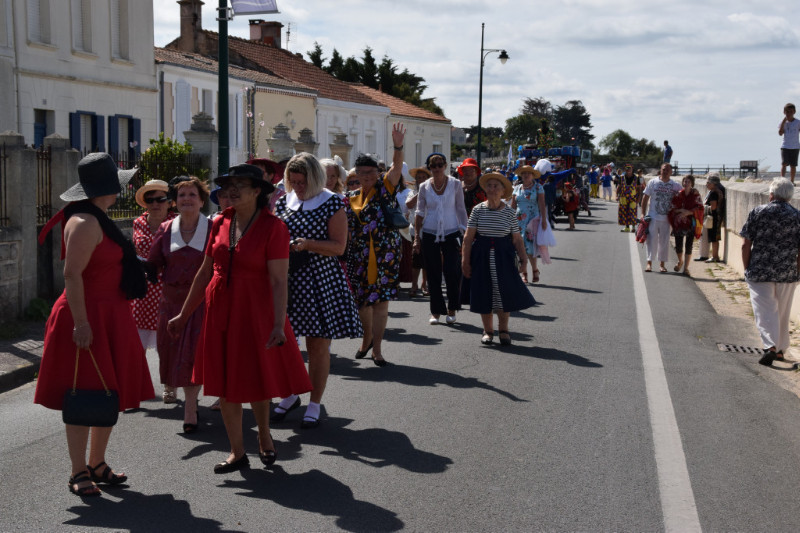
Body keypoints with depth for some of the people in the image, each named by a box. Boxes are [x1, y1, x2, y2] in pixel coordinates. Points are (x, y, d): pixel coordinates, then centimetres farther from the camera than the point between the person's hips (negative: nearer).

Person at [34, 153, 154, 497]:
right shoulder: (85, 223, -17)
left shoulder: (96, 220, 15)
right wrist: (81, 323, -26)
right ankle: (79, 474, 4)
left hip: (108, 319, 10)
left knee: (111, 396, 13)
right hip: (88, 320, -10)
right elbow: (72, 275, -23)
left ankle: (97, 464, 24)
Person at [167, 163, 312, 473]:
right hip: (219, 310, 5)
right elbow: (204, 272, 11)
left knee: (256, 380, 7)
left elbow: (279, 281, -15)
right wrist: (184, 314, 13)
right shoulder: (220, 224, 4)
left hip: (255, 311, -5)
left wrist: (278, 324, -24)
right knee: (225, 384, 7)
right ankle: (237, 453, 19)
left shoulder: (272, 227, -11)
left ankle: (264, 437, 34)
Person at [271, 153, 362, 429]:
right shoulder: (283, 202, 9)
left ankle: (314, 404, 13)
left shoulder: (332, 203, -4)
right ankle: (290, 395, 27)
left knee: (318, 345, 1)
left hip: (320, 281, -4)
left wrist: (307, 244, -23)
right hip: (287, 280, 4)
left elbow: (339, 247, -10)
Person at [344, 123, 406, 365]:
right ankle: (367, 337, 34)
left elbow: (396, 168, -17)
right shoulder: (350, 198, 9)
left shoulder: (385, 188, 0)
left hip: (384, 253, -3)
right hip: (359, 255, 3)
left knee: (381, 299, -4)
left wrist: (398, 146, -34)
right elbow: (344, 226, 15)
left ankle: (377, 348, 4)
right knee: (362, 299, 9)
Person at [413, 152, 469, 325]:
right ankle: (436, 311, 11)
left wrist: (465, 233, -2)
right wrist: (417, 237, 3)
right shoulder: (424, 187, 4)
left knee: (452, 272, -8)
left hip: (451, 233, -1)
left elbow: (461, 210, 4)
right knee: (433, 275, 1)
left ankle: (452, 309, 10)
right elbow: (420, 213, 8)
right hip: (429, 234, 1)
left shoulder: (455, 184, 2)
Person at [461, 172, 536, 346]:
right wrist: (465, 261, -4)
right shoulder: (478, 210, 0)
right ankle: (488, 330, 17)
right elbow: (468, 237, -1)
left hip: (503, 255, 0)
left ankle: (503, 329, 13)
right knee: (484, 293, 3)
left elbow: (517, 239, 4)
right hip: (481, 256, 0)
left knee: (504, 292, -3)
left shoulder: (509, 212, 1)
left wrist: (523, 260, -3)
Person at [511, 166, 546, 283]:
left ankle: (534, 270, 12)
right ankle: (524, 273, 7)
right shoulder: (517, 188, 11)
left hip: (533, 219, -3)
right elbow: (512, 206, 11)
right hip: (519, 220, 3)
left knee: (530, 244, -10)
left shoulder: (538, 187, 2)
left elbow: (541, 204, -4)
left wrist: (544, 219, -11)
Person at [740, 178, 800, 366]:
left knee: (765, 310, -1)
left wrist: (747, 269, 5)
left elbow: (746, 245, -5)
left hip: (759, 272, -2)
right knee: (783, 313, 16)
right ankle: (781, 349, 28)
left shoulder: (758, 213, -4)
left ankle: (770, 346, -20)